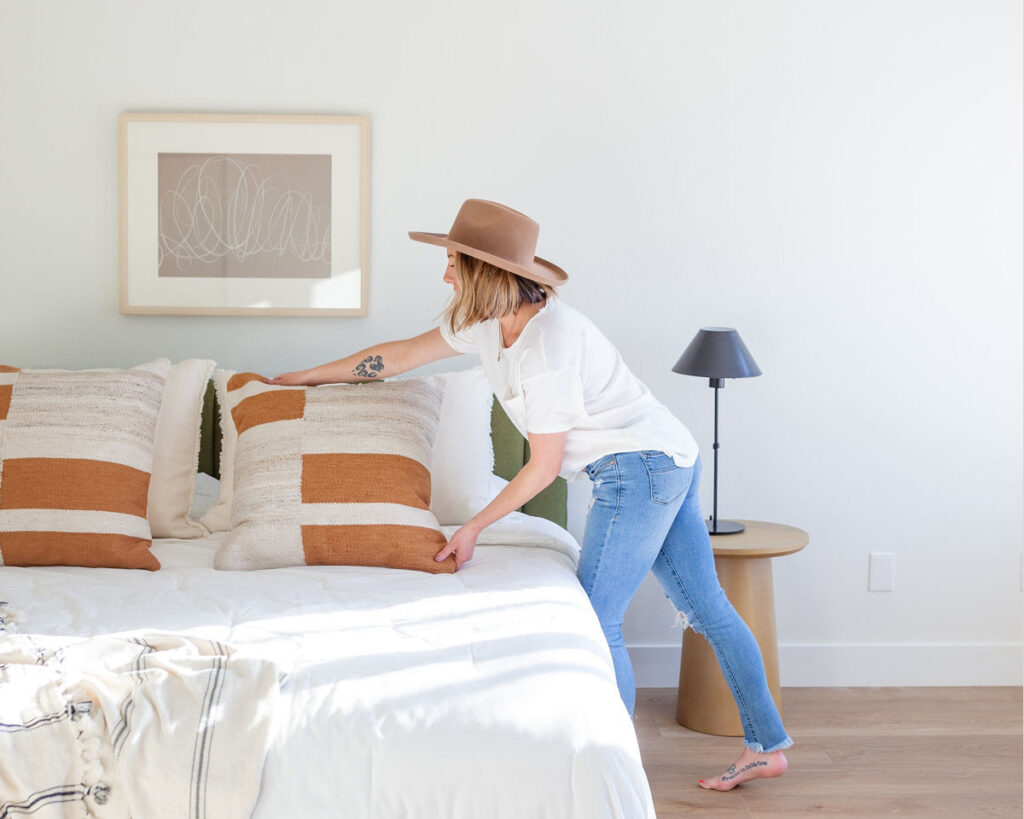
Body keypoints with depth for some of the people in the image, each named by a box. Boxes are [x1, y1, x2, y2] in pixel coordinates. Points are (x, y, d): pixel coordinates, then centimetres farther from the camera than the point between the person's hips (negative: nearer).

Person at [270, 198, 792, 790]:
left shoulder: (547, 347, -23)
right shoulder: (490, 320, 5)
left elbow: (544, 466, -15)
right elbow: (404, 354, 16)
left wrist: (473, 528, -6)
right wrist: (305, 378, 22)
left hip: (641, 466, -10)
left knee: (597, 620, -6)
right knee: (705, 606, 14)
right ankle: (767, 746, 23)